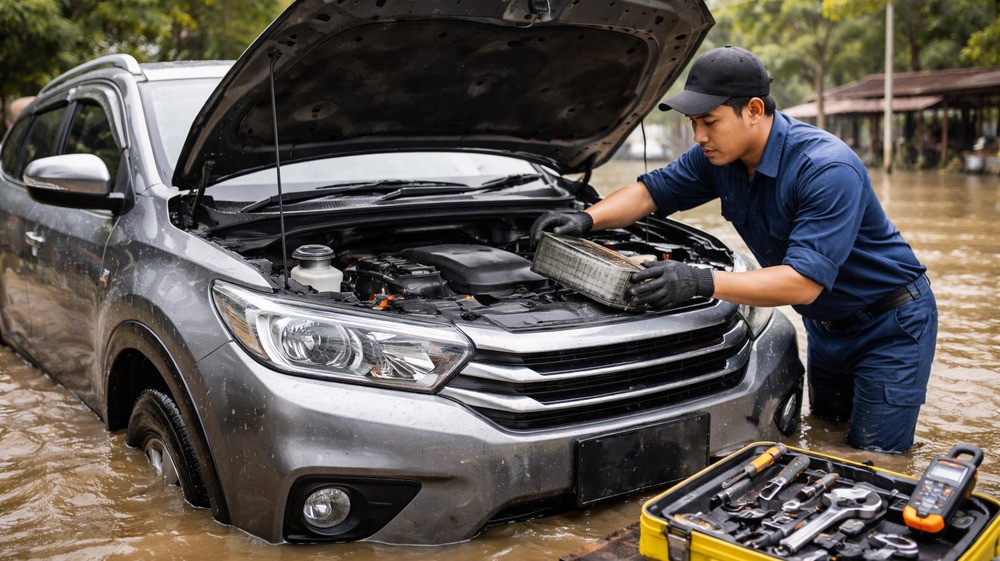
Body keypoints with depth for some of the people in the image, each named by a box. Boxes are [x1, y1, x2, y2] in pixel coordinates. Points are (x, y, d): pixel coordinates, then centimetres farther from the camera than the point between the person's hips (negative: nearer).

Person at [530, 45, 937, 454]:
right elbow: (651, 191, 1)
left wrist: (702, 282, -48)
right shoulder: (718, 156, -9)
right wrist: (587, 218, -18)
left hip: (891, 326, -7)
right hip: (825, 326, 7)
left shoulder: (829, 169, -33)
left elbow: (804, 282, -40)